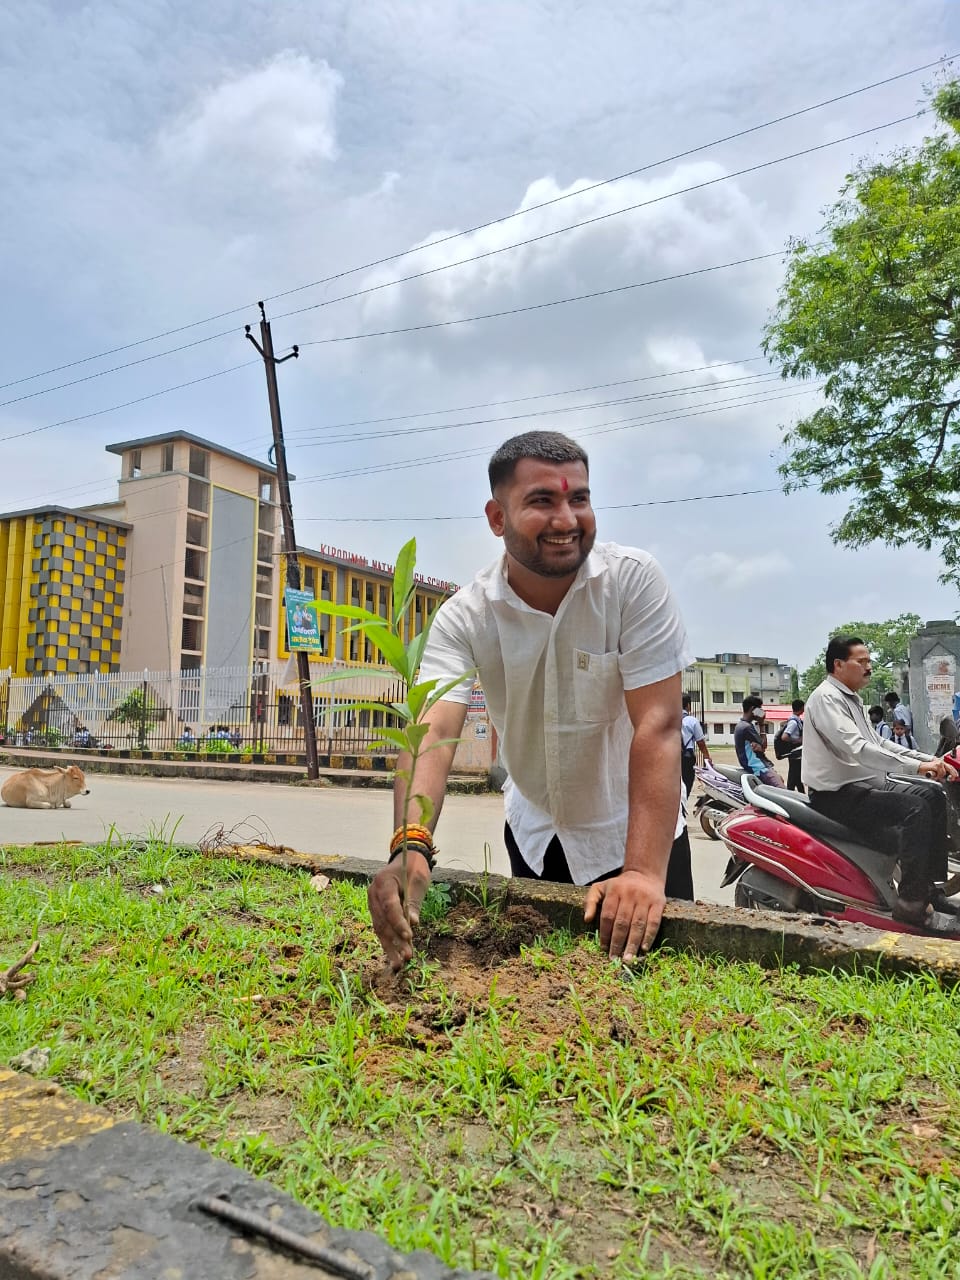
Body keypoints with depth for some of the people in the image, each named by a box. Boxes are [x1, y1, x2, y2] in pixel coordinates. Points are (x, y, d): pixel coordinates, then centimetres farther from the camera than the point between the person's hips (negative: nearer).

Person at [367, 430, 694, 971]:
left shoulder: (634, 580, -23)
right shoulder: (463, 616, -18)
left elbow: (657, 726, -27)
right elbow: (434, 733, -29)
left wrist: (646, 872, -34)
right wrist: (411, 846, -47)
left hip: (632, 828, -2)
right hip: (533, 833, 3)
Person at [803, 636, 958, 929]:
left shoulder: (851, 698, 18)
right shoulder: (826, 698, -15)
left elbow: (878, 743, 18)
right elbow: (857, 749, -27)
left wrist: (931, 760, 6)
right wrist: (917, 766, -28)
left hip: (866, 783, 10)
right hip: (838, 794, -10)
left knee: (933, 796, 5)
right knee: (914, 810, -24)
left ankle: (933, 888, 7)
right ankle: (911, 904, -19)